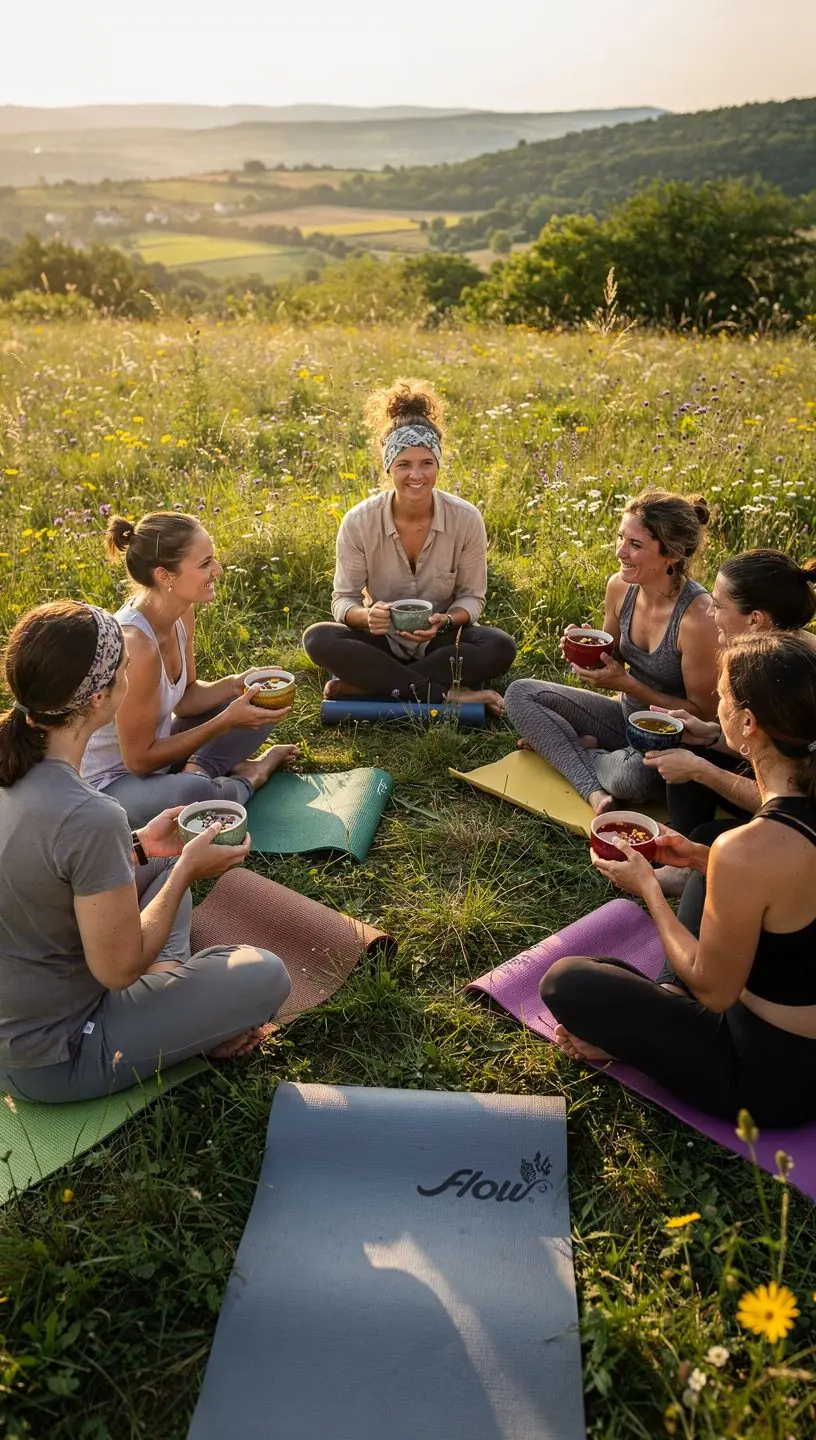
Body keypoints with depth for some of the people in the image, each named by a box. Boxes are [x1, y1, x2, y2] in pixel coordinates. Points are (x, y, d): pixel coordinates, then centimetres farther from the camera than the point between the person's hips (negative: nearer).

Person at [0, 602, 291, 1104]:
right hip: (49, 1060, -8)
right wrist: (189, 870, -11)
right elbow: (119, 967, -22)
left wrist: (139, 846, 5)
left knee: (162, 865, 17)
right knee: (265, 974, -7)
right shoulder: (89, 817, -34)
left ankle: (172, 1004, 7)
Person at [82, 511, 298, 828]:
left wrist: (234, 684, -14)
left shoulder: (181, 613, -9)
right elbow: (140, 759, -25)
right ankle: (245, 780, -6)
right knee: (192, 795, -39)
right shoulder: (134, 644, -34)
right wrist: (227, 722, -24)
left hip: (155, 747, 8)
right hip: (110, 782, -8)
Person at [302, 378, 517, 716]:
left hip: (441, 642, 1)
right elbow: (343, 598, -9)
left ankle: (365, 685, -23)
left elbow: (472, 596, -5)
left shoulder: (466, 519, -14)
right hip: (383, 641, 0)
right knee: (318, 639, -28)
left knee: (501, 648, -28)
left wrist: (446, 620, -28)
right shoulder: (359, 522, -15)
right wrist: (366, 616, -33)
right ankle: (445, 693, -26)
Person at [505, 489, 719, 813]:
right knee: (519, 694, -4)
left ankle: (579, 749, -3)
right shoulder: (620, 586, -8)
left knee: (632, 775, -40)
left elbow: (703, 714, -19)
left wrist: (628, 684, -25)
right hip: (627, 715, 7)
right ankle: (594, 790, -16)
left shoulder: (697, 617, -28)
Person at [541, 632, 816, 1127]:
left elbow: (713, 990, -18)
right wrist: (704, 860, 2)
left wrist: (648, 888, -9)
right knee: (704, 877, 22)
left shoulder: (747, 849, -34)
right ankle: (668, 1004, 13)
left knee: (566, 981, -7)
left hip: (773, 1075, -7)